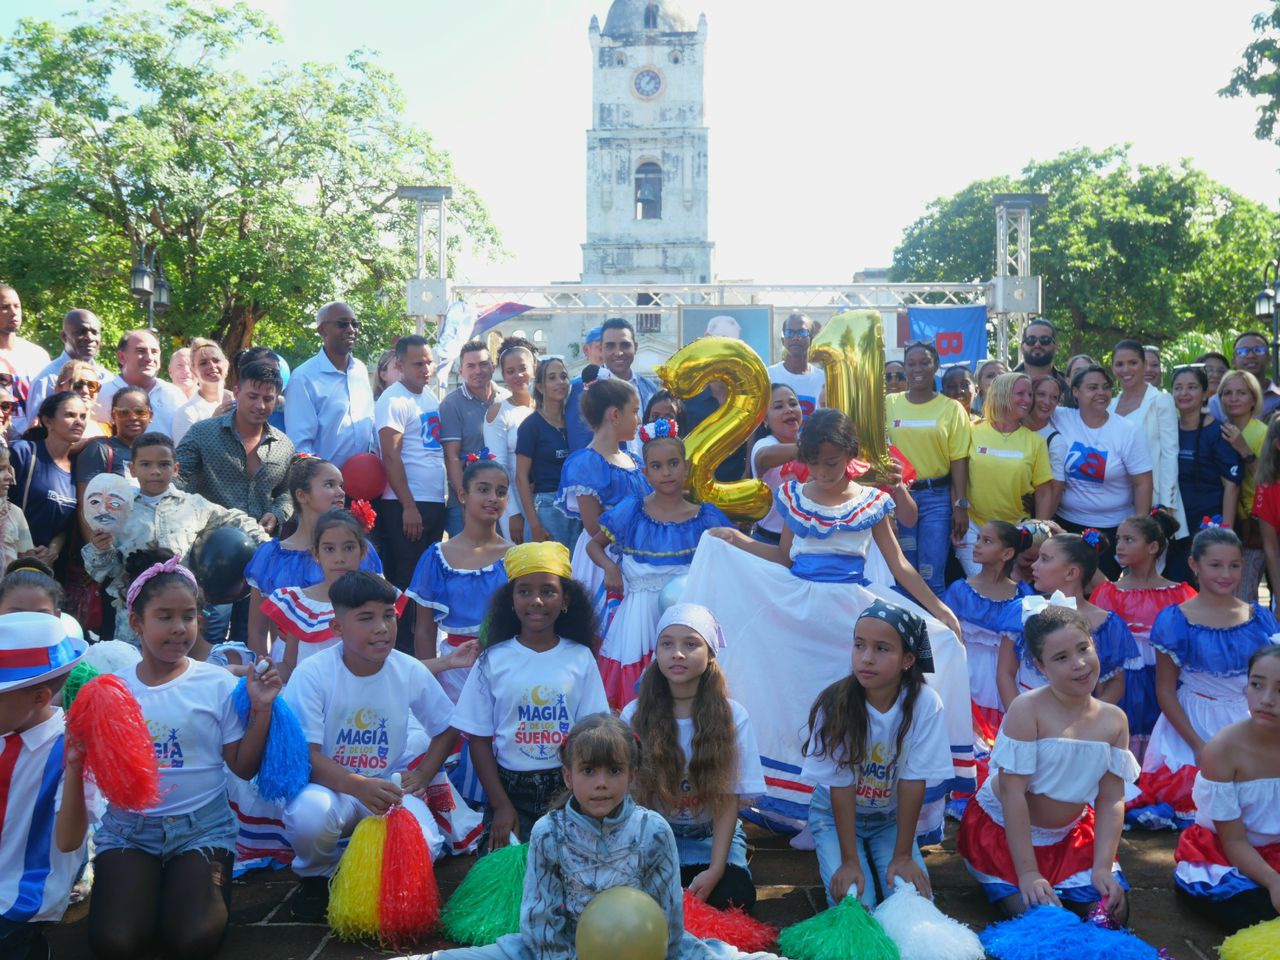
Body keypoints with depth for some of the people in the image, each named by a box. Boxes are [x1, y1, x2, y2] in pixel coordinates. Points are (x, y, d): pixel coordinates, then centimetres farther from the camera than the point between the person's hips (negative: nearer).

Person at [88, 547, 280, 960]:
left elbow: (243, 767, -3)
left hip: (201, 826, -1)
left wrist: (261, 709, -14)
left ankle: (190, 884, 10)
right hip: (128, 827, 1)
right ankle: (137, 887, 11)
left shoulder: (218, 684, -3)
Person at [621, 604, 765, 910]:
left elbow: (729, 801, -7)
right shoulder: (635, 715, -6)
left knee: (734, 896, -27)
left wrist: (715, 869, -18)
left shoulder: (732, 717, -7)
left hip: (711, 837, 1)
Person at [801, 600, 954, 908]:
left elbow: (913, 781, -18)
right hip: (835, 815, -1)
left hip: (892, 817, 1)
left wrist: (903, 856, -16)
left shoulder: (925, 704, -23)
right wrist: (850, 860, -21)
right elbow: (840, 785, -20)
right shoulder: (835, 705, -24)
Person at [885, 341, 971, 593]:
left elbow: (959, 460, -2)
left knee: (932, 577, -1)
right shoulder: (889, 404, 5)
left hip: (937, 497, -2)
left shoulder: (951, 408, 0)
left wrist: (961, 506, -6)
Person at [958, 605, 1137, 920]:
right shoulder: (1027, 710, -24)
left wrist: (1102, 868, -18)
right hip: (1004, 828, -5)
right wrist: (1028, 872, -26)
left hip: (1070, 834, 5)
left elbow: (1112, 801, -7)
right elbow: (1012, 792, -24)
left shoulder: (1114, 720, -6)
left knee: (1114, 912, -7)